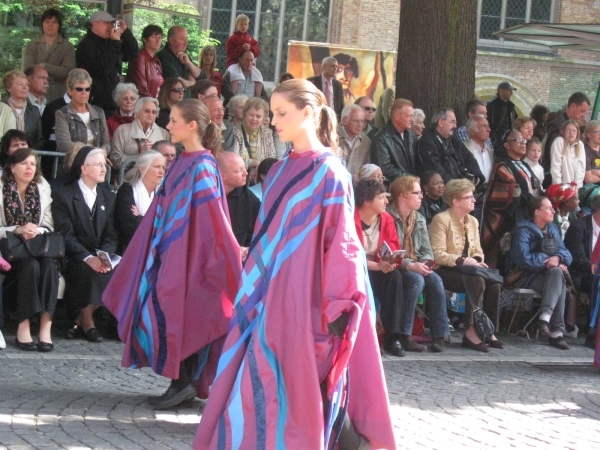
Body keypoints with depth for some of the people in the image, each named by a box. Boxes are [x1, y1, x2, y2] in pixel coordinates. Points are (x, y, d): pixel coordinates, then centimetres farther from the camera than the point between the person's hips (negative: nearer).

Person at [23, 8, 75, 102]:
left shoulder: (67, 46, 5)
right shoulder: (32, 45, 8)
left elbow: (67, 72, -5)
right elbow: (28, 68, -4)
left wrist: (44, 66, -9)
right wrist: (56, 72, -11)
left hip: (59, 92, -1)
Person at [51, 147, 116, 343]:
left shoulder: (107, 197, 13)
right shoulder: (62, 195, -4)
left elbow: (110, 236, 7)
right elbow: (66, 236, -13)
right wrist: (87, 258, -27)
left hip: (99, 257, 4)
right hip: (73, 258, -4)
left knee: (116, 273, -25)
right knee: (88, 272, -33)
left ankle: (80, 320, -12)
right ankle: (87, 323, -13)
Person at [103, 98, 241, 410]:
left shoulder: (202, 167, -14)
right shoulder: (182, 163, 12)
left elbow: (211, 219, -18)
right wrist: (158, 246, 21)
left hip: (186, 252, -9)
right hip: (169, 249, 9)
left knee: (173, 313, -6)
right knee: (165, 313, 9)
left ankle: (183, 383, 1)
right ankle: (184, 382, 14)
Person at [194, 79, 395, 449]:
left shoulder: (329, 172, -8)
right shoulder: (280, 172, 14)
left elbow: (341, 241, -11)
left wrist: (336, 306, -15)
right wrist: (253, 285, 16)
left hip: (301, 294, -7)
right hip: (269, 291, 7)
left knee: (293, 387, -3)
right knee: (255, 384, 4)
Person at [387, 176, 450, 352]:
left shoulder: (419, 219, 14)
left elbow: (427, 250, 12)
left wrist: (425, 263, -12)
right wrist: (410, 265, -27)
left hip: (415, 267, 6)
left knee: (435, 279, -22)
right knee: (417, 280, -32)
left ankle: (439, 335, -21)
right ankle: (402, 335, -28)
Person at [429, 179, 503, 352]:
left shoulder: (473, 221, 14)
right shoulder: (441, 219, -9)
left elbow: (478, 251, 17)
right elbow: (437, 254, -16)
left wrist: (477, 260, -6)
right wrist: (461, 260, -25)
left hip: (467, 269, 7)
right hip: (445, 271, -7)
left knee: (494, 284, -21)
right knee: (477, 281, -33)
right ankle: (471, 331, -30)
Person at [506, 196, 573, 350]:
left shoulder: (552, 229, 13)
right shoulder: (524, 230, -8)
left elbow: (565, 252, 5)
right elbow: (524, 259, -21)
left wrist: (558, 258, -19)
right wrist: (548, 259, -14)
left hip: (548, 274, 5)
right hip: (526, 277, -5)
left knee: (557, 272, -31)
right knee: (559, 285, -31)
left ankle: (546, 317, -40)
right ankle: (556, 331, -36)